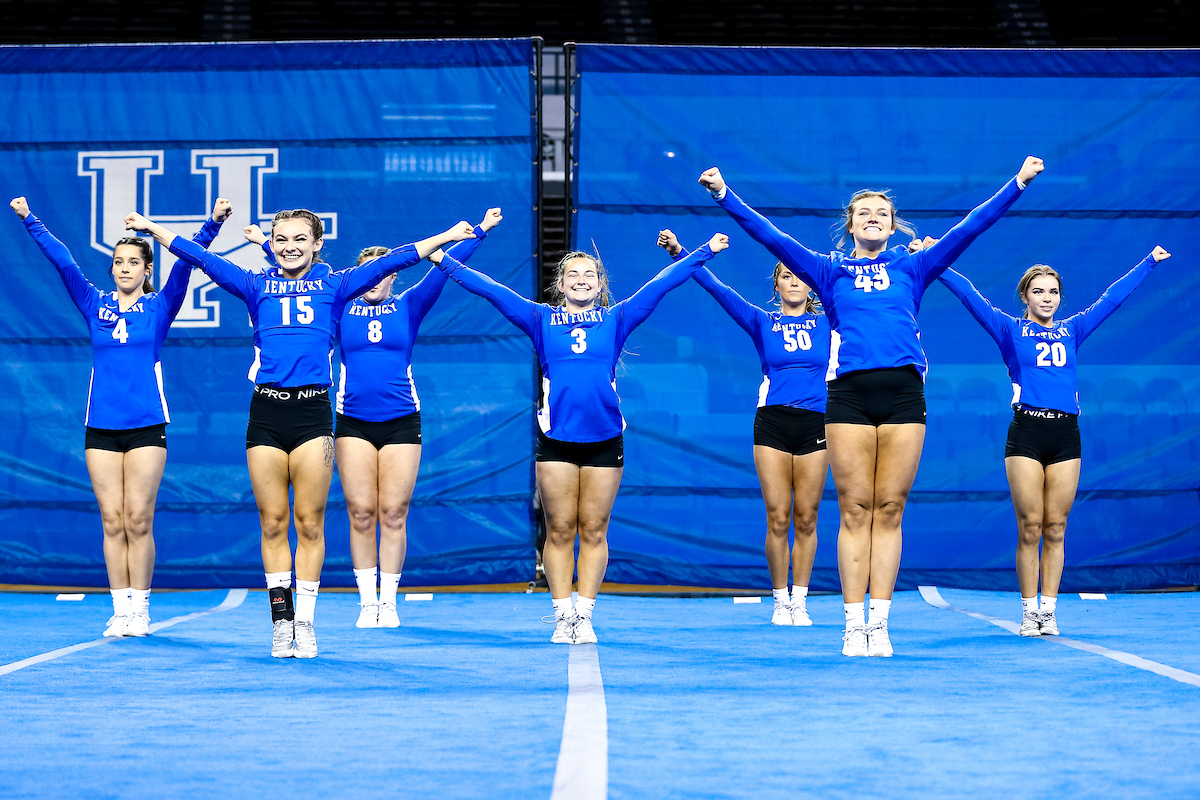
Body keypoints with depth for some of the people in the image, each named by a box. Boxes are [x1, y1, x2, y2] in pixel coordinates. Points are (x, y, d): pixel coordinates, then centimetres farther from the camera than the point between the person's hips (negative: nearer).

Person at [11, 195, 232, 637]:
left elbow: (185, 264, -6)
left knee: (138, 520, -3)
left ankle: (140, 610, 3)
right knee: (112, 522, 1)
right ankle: (121, 609, 6)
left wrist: (212, 224, -18)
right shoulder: (95, 305, 10)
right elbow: (62, 260, 6)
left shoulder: (160, 306, 5)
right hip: (101, 426, 2)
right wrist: (30, 220, 2)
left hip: (146, 426, -2)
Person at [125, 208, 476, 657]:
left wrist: (447, 237, 7)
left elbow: (389, 263, 9)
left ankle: (305, 623, 6)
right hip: (266, 413, 1)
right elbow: (199, 257, 12)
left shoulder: (333, 287, 11)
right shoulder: (256, 287, 13)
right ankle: (281, 621, 10)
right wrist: (152, 229, 10)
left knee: (310, 523, -1)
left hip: (312, 412, -1)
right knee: (272, 523, 3)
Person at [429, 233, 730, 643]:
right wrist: (445, 262, 5)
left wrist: (705, 252, 11)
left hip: (605, 440, 0)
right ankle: (563, 616, 8)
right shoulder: (542, 319, 8)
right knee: (559, 531, 2)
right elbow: (491, 290, 7)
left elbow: (660, 284, 10)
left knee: (594, 532, 3)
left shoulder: (615, 319, 9)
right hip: (556, 440, 0)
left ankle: (585, 616, 8)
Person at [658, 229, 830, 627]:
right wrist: (679, 253, -7)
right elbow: (717, 288, 2)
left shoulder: (827, 323, 11)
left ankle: (800, 601, 8)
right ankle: (781, 601, 6)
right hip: (772, 423, -1)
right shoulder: (761, 323, 9)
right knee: (777, 519, -4)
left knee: (806, 520, 1)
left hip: (814, 426, 1)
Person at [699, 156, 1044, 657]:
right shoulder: (830, 272, 15)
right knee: (855, 510, -2)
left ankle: (879, 625, 2)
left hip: (903, 394, 1)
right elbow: (769, 235, 9)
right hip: (849, 394, -1)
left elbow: (970, 227, 14)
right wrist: (724, 196, 2)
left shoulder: (911, 268, 17)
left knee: (889, 510, 0)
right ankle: (853, 626, 0)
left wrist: (1018, 183, 9)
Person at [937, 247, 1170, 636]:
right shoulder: (1011, 330, 8)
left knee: (1055, 529, 3)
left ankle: (1049, 610, 7)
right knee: (1030, 528, -4)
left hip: (1066, 435, 3)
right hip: (1026, 434, -3)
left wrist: (1149, 263, 28)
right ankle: (1029, 611, 1)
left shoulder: (1072, 331, 16)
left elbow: (1112, 297, 22)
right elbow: (971, 297, 1)